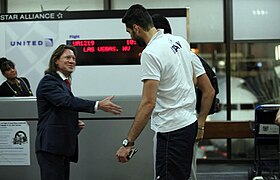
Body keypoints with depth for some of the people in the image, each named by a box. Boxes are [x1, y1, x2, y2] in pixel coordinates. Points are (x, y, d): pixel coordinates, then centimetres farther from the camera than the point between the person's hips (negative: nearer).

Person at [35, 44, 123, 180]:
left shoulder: (63, 82, 20)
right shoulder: (48, 81, -9)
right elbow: (66, 101, -26)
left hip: (64, 146, 9)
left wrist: (76, 123, 8)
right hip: (51, 146, -9)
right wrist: (98, 105, -36)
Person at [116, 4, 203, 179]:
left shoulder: (150, 53, -19)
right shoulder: (180, 41, 8)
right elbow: (192, 79, 17)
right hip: (189, 121, 10)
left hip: (172, 129, -10)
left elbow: (148, 103, -24)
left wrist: (128, 142, -22)